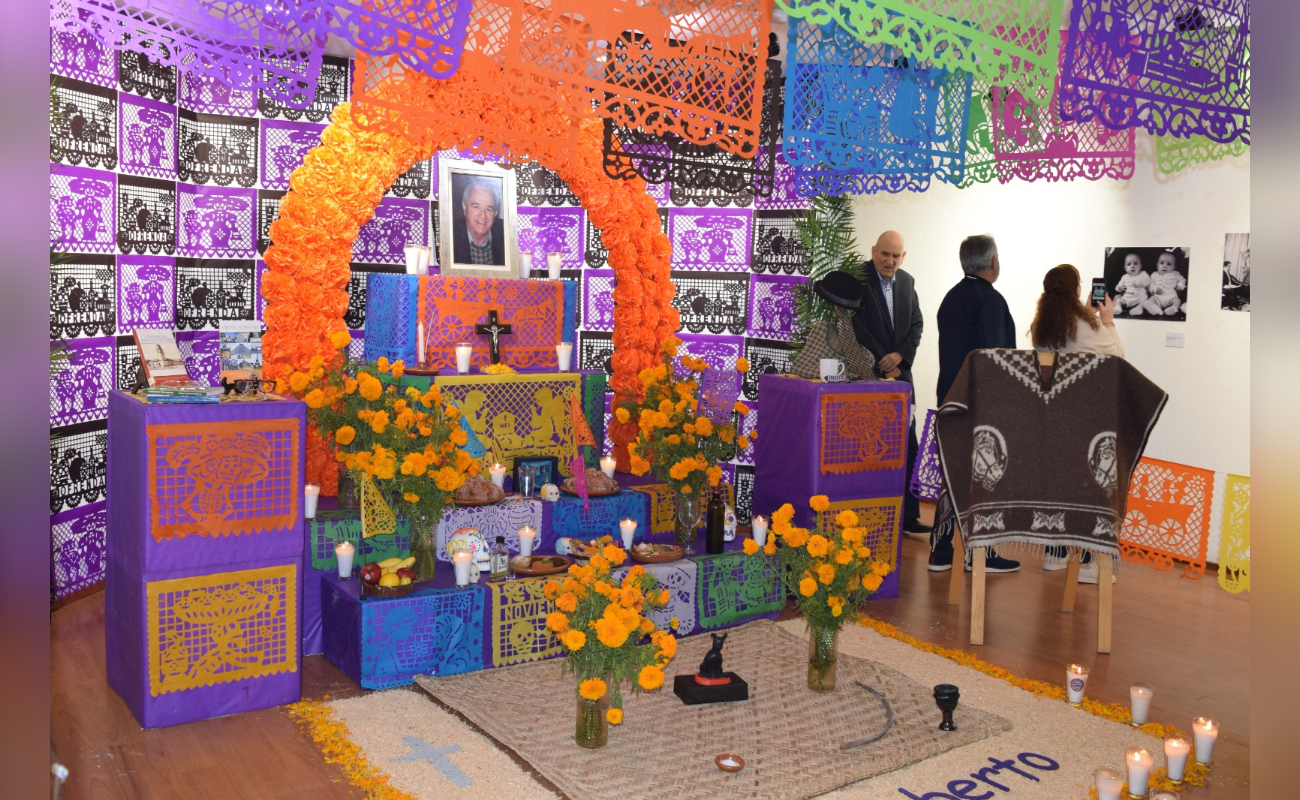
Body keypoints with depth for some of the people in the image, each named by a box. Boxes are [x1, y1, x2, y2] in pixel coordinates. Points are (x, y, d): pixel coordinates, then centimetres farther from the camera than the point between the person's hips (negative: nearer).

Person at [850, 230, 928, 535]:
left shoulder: (907, 281, 12)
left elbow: (916, 323, 10)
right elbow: (858, 326, -12)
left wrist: (900, 355, -7)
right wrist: (882, 363, -12)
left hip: (899, 372, 6)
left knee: (907, 446, 6)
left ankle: (908, 516, 14)